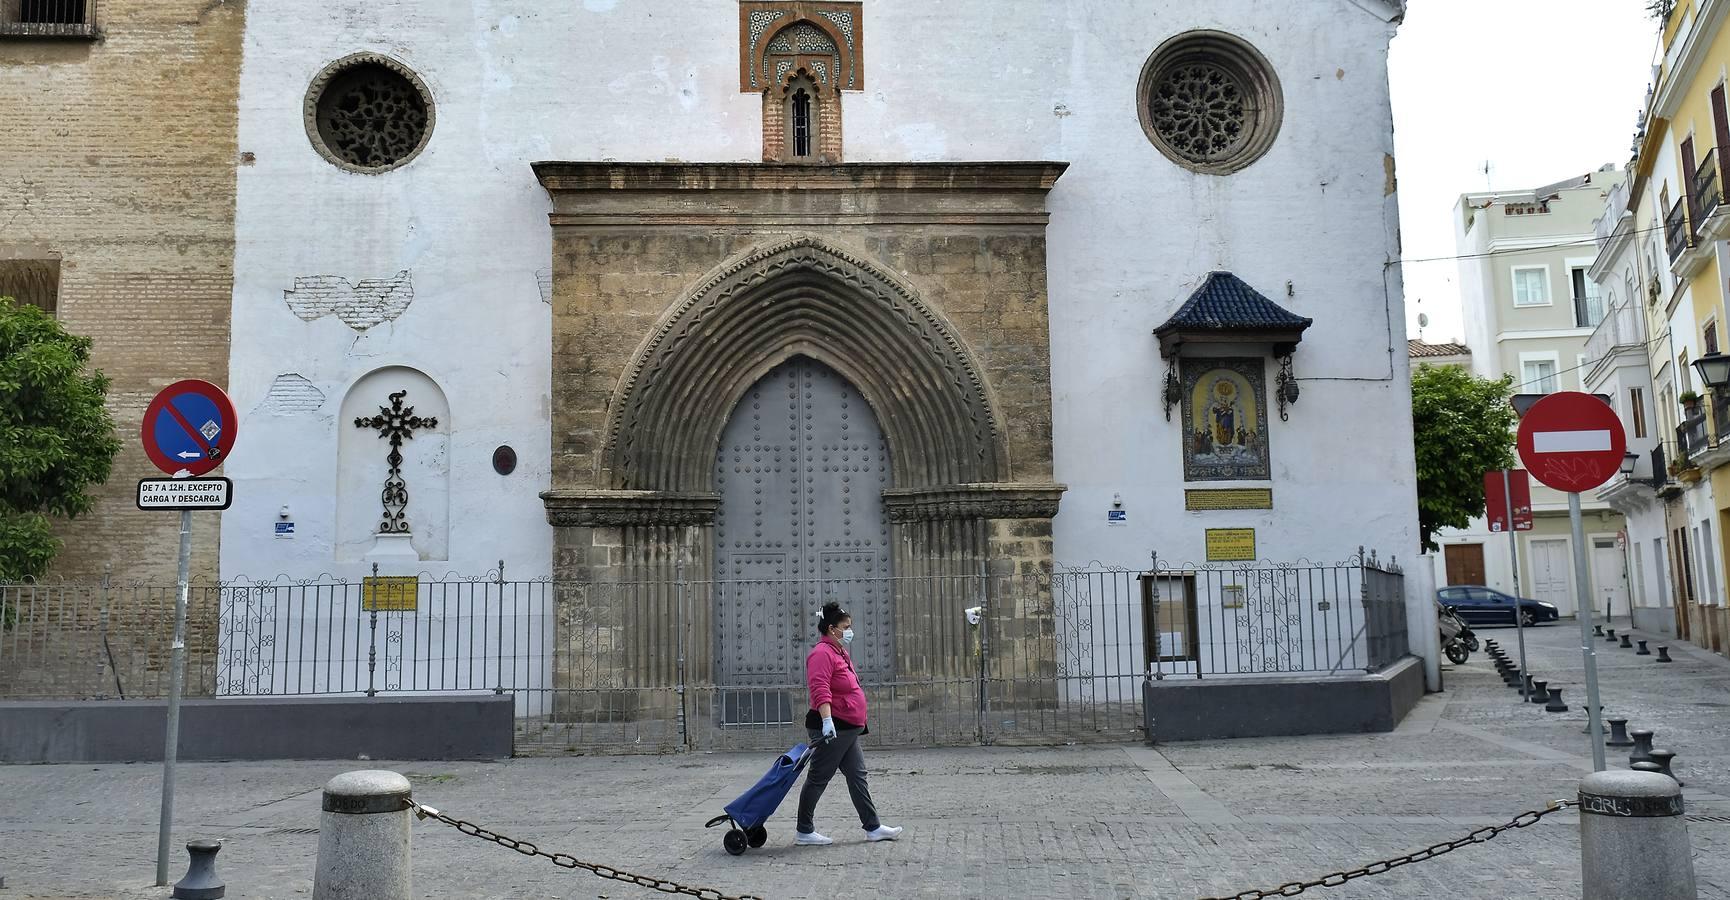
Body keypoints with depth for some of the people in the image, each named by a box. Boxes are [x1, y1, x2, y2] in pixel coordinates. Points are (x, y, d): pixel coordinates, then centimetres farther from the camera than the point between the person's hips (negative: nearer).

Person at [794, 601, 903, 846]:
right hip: (831, 729, -10)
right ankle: (804, 832, 8)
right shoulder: (822, 653, -16)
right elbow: (820, 690, -28)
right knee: (818, 779, -1)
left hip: (847, 730, 10)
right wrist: (827, 720, -37)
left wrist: (859, 724, 29)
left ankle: (873, 827, 15)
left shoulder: (840, 652, 17)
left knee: (857, 777, 10)